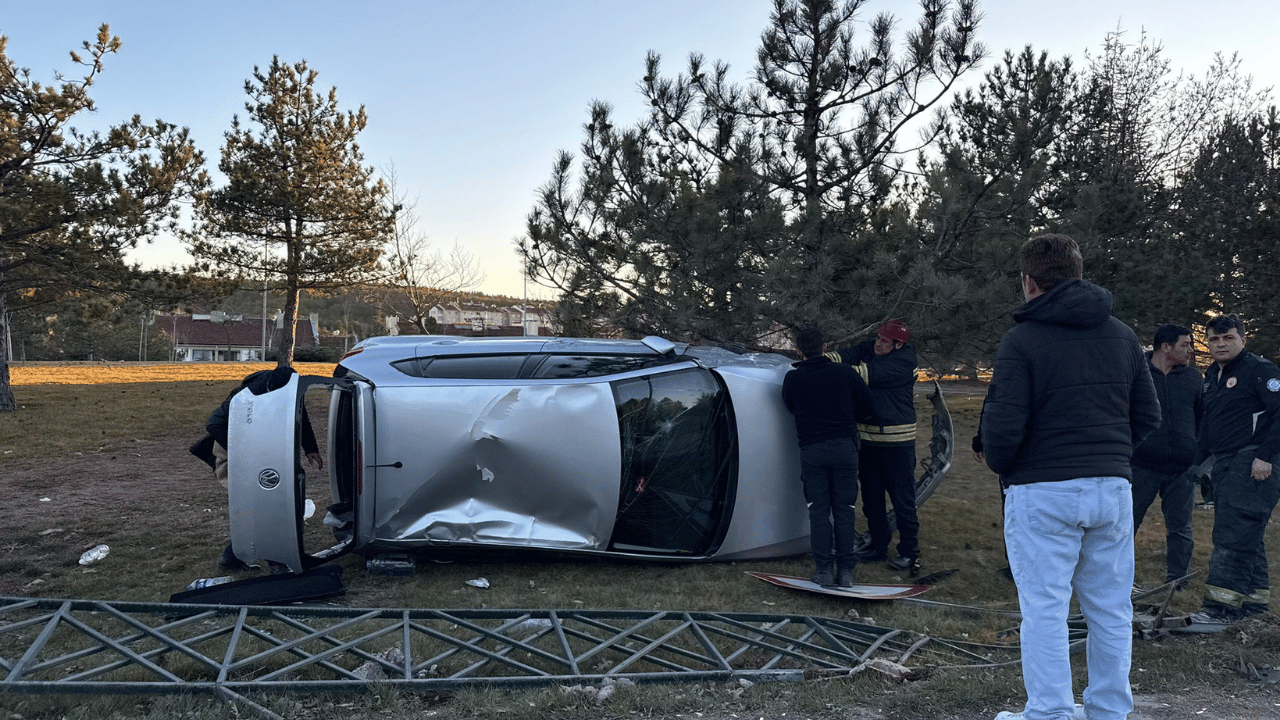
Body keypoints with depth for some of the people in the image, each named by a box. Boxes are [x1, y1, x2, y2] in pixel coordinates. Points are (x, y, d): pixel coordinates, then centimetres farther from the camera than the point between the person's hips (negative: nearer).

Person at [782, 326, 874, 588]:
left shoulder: (792, 379, -2)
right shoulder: (845, 373, -1)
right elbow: (867, 407, 8)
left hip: (812, 451, -1)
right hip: (845, 448, 1)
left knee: (819, 510, 7)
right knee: (844, 509, 8)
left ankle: (824, 570, 8)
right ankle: (846, 571, 10)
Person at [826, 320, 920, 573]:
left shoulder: (902, 362, -15)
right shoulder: (869, 349, 6)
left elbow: (870, 373, -24)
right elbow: (847, 356, -7)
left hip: (897, 440, -7)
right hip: (868, 436, 7)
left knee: (903, 498, -1)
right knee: (871, 497, 14)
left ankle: (909, 552, 10)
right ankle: (878, 545, 26)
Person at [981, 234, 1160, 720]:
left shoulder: (1022, 340, -9)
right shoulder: (1122, 336, 9)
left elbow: (1003, 426, -15)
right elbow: (1149, 417, 12)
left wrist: (1000, 465, 5)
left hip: (1043, 493, -6)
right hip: (1113, 488, 6)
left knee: (1044, 610, 1)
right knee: (1110, 608, 13)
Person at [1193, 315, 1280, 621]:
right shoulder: (1211, 377, 18)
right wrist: (1203, 463, 21)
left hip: (1254, 464, -9)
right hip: (1223, 464, 9)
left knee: (1233, 535, -14)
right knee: (1246, 533, 14)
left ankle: (1222, 603, -15)